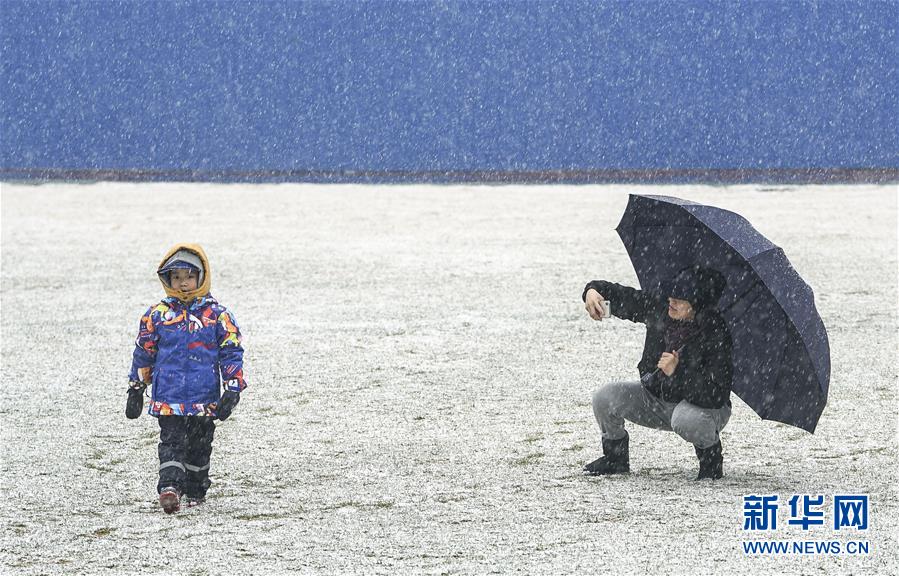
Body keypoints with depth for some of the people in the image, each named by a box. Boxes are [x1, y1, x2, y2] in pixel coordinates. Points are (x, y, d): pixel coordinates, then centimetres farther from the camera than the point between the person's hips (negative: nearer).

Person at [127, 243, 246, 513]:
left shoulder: (218, 316, 1)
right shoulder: (157, 315, 3)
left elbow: (231, 354, 2)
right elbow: (143, 353, 11)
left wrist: (232, 390, -5)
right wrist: (135, 389, 12)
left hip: (205, 399, 1)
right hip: (168, 397, -1)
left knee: (199, 446, 11)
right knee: (171, 442, -12)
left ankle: (195, 490, 25)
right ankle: (169, 487, -23)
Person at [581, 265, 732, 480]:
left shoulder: (716, 335, -28)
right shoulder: (658, 307, -12)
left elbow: (716, 395, -32)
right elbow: (624, 298, 1)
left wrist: (676, 373, -39)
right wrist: (593, 290, -20)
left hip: (705, 406, -6)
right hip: (655, 399, 6)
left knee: (686, 420, -41)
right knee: (604, 398, -14)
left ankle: (712, 459, -7)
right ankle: (615, 458, 12)